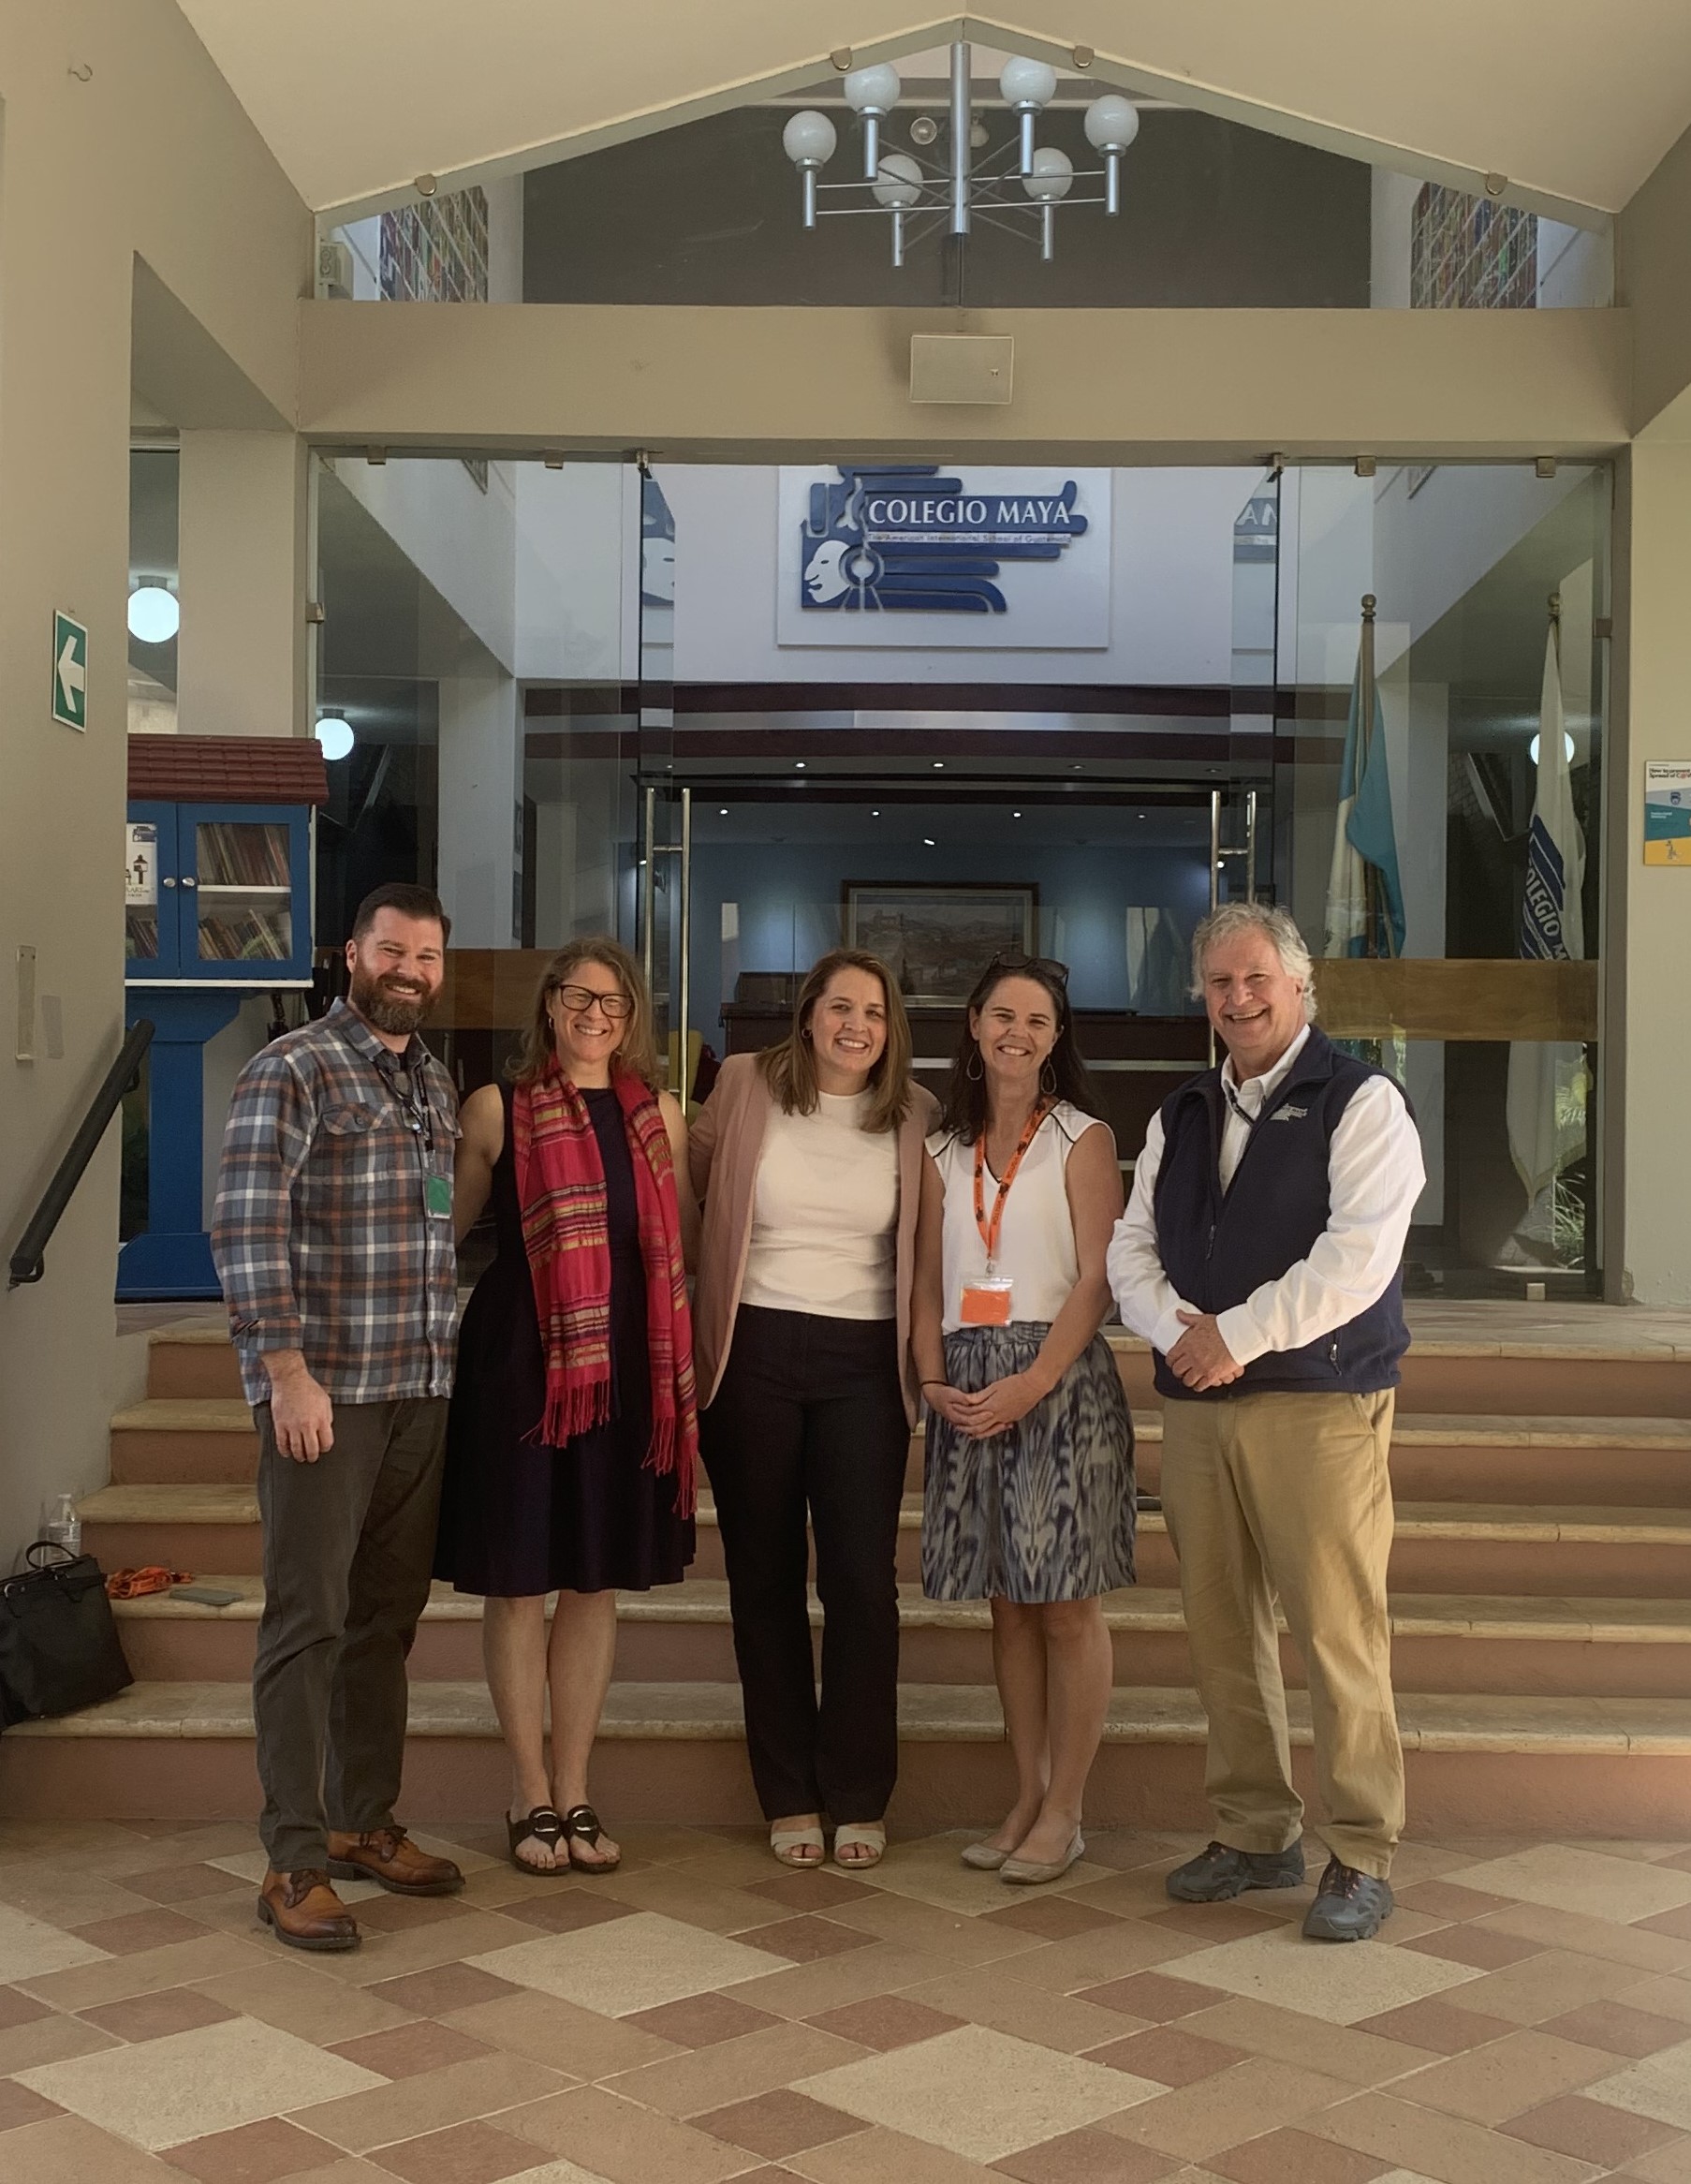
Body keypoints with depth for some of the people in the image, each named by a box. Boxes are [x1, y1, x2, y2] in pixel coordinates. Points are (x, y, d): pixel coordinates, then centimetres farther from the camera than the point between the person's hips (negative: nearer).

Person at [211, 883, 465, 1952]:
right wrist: (286, 1370, -18)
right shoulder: (293, 1069, -7)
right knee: (309, 1621, -2)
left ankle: (365, 1822, 26)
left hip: (422, 1391, 7)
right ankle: (296, 1862, 4)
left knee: (388, 1615, 13)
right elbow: (246, 1225, -13)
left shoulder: (439, 1083, 15)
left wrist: (450, 1356, 13)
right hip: (323, 1390, -7)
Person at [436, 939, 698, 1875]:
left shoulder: (659, 1115, 9)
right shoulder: (496, 1108, 0)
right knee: (519, 1579, 4)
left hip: (627, 1364, 3)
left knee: (597, 1583, 10)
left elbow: (685, 1242, 16)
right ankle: (531, 1795, 19)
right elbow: (445, 1228, 6)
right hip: (519, 1358, -3)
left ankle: (573, 1792, 23)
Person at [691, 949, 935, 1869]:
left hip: (864, 1362, 0)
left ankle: (858, 1799, 13)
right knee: (765, 1577, 7)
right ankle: (789, 1797, 19)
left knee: (863, 1580, -2)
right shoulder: (745, 1085, 1)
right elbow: (690, 1185, 11)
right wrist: (697, 1321, 7)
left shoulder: (913, 1114, 3)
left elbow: (925, 1245, 12)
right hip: (754, 1352, 0)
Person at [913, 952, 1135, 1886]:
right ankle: (1026, 1798, 19)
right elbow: (927, 1282, 13)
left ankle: (1064, 1812, 7)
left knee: (1066, 1604, -1)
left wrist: (1032, 1382, -17)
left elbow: (1095, 1279, -7)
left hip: (1058, 1379, -4)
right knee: (1006, 1601, 10)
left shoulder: (1082, 1138, 1)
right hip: (968, 1390, 5)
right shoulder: (945, 1151, 14)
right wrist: (933, 1379, -3)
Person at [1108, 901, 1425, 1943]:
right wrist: (1181, 1330, -7)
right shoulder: (1181, 1116, 17)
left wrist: (1236, 1338, -14)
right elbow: (1132, 1250, 13)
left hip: (1320, 1401, -6)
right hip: (1195, 1404, 6)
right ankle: (1257, 1834, 22)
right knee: (1221, 1628, 9)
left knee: (1336, 1632, -6)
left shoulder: (1361, 1102, -2)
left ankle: (1364, 1856, 6)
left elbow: (1357, 1258, -14)